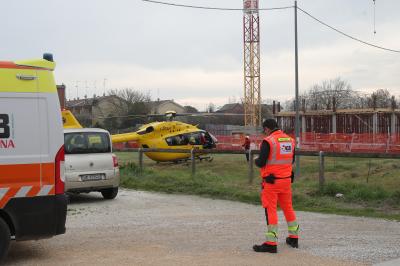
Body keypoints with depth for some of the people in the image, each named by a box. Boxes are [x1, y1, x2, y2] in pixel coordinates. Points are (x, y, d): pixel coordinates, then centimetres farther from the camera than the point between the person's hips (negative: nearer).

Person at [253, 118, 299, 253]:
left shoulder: (268, 141, -14)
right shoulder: (290, 140, 6)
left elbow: (261, 162, -16)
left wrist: (256, 160, 5)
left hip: (271, 181, -6)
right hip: (286, 180, 6)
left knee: (270, 210, -2)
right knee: (288, 208, 18)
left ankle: (271, 243, -3)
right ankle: (293, 238, 28)